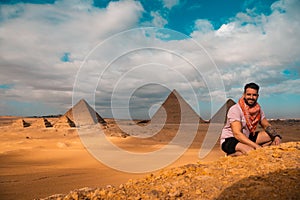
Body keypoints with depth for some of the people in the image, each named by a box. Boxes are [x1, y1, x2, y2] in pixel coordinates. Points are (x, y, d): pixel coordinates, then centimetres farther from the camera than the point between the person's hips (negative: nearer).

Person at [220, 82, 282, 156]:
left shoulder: (258, 110, 1)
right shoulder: (235, 110, -21)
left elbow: (267, 126, 11)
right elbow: (237, 134, -28)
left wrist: (276, 136, -10)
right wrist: (256, 146, -34)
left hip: (247, 138, 7)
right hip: (229, 140, -7)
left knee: (272, 136, -3)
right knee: (250, 151, -35)